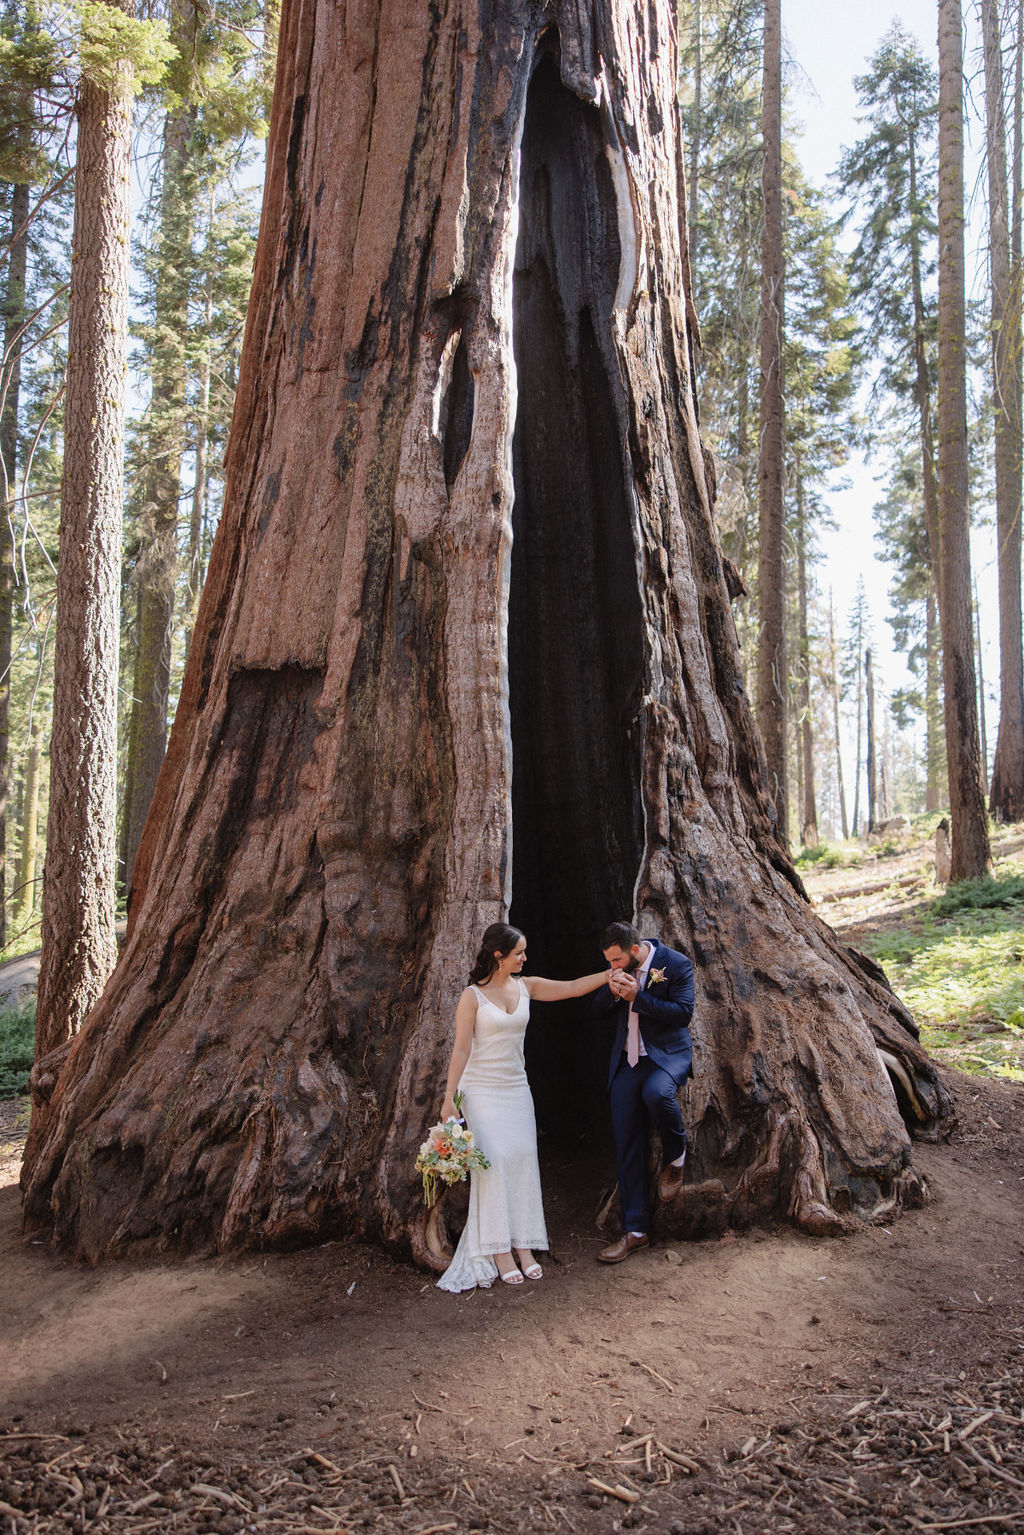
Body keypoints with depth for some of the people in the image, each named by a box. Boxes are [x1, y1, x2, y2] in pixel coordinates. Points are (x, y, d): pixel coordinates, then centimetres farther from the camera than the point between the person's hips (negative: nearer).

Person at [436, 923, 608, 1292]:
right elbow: (461, 1050, -10)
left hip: (516, 1088, 5)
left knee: (522, 1159, 0)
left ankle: (523, 1246, 7)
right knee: (493, 1162, -8)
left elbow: (573, 988, 6)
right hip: (482, 1089, -5)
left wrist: (613, 973, -1)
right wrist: (450, 1098, -13)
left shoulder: (526, 986, 4)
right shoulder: (473, 996, -10)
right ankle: (499, 1252, -1)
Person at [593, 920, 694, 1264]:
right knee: (626, 1145, 1)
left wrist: (637, 997, -25)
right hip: (627, 1060, 5)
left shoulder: (677, 964, -13)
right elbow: (598, 1009, 8)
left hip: (667, 1053, -5)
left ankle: (675, 1157, -6)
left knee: (656, 1092, -38)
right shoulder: (619, 968, 3)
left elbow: (683, 1013, -19)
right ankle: (635, 1231, 11)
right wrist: (611, 992, -15)